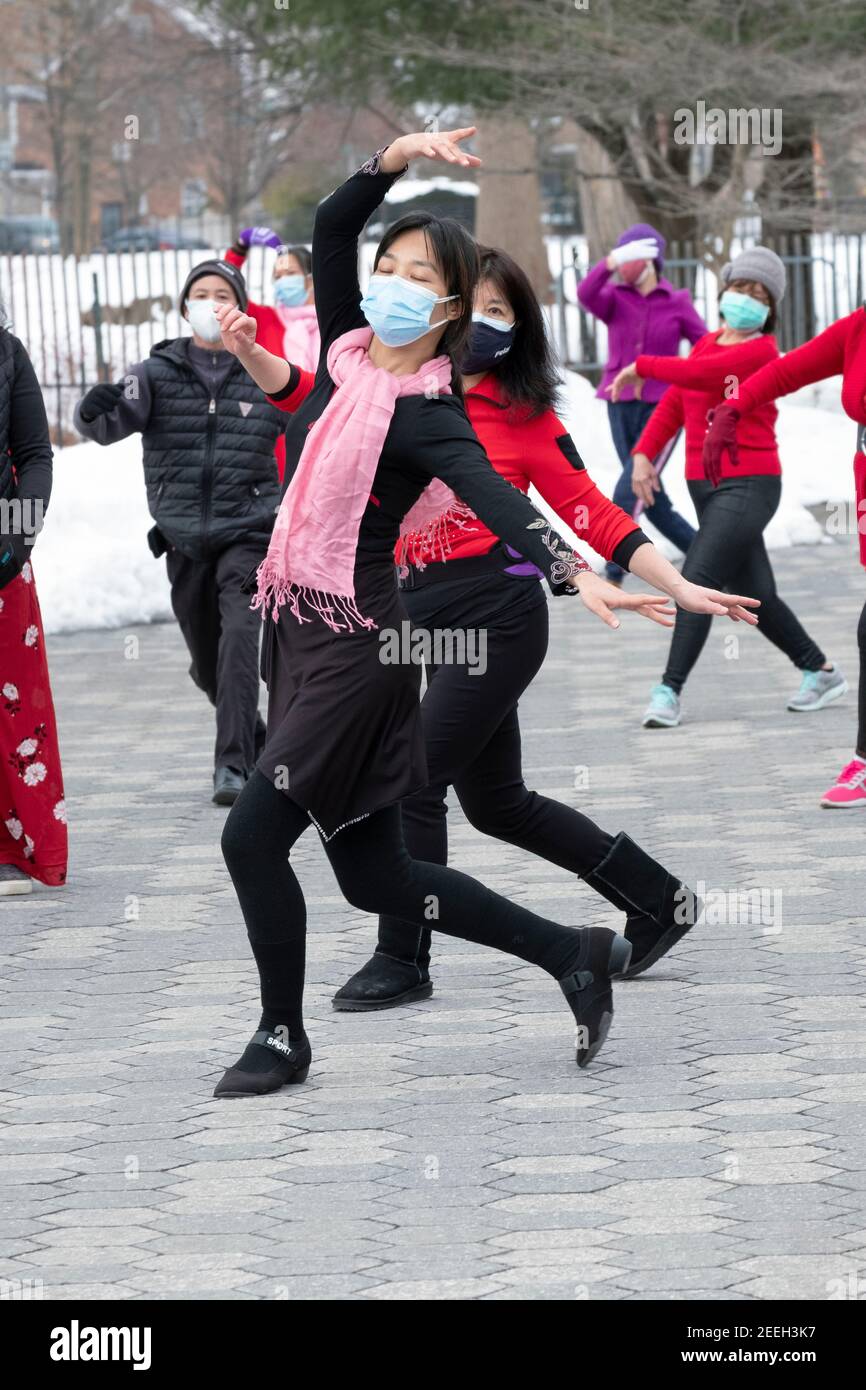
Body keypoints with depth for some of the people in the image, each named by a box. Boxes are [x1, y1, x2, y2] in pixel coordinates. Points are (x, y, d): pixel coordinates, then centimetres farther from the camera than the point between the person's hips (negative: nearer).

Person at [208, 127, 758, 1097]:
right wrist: (400, 155, -2)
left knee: (253, 835, -10)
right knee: (374, 875, 11)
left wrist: (579, 577, -45)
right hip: (296, 629, 8)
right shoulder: (349, 355, 6)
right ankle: (571, 954, 21)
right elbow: (330, 229, 8)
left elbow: (499, 504, -29)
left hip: (355, 645, -8)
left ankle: (282, 1035, 9)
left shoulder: (426, 414, -14)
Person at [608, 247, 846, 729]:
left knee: (697, 580, -17)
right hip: (706, 486, 8)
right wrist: (645, 453, 1)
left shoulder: (761, 350, -11)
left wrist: (640, 366, -14)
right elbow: (675, 403, 14)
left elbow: (700, 374, -25)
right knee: (754, 594, 13)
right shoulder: (708, 343, 14)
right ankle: (821, 672, 27)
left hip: (748, 486, -8)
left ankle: (669, 692, -17)